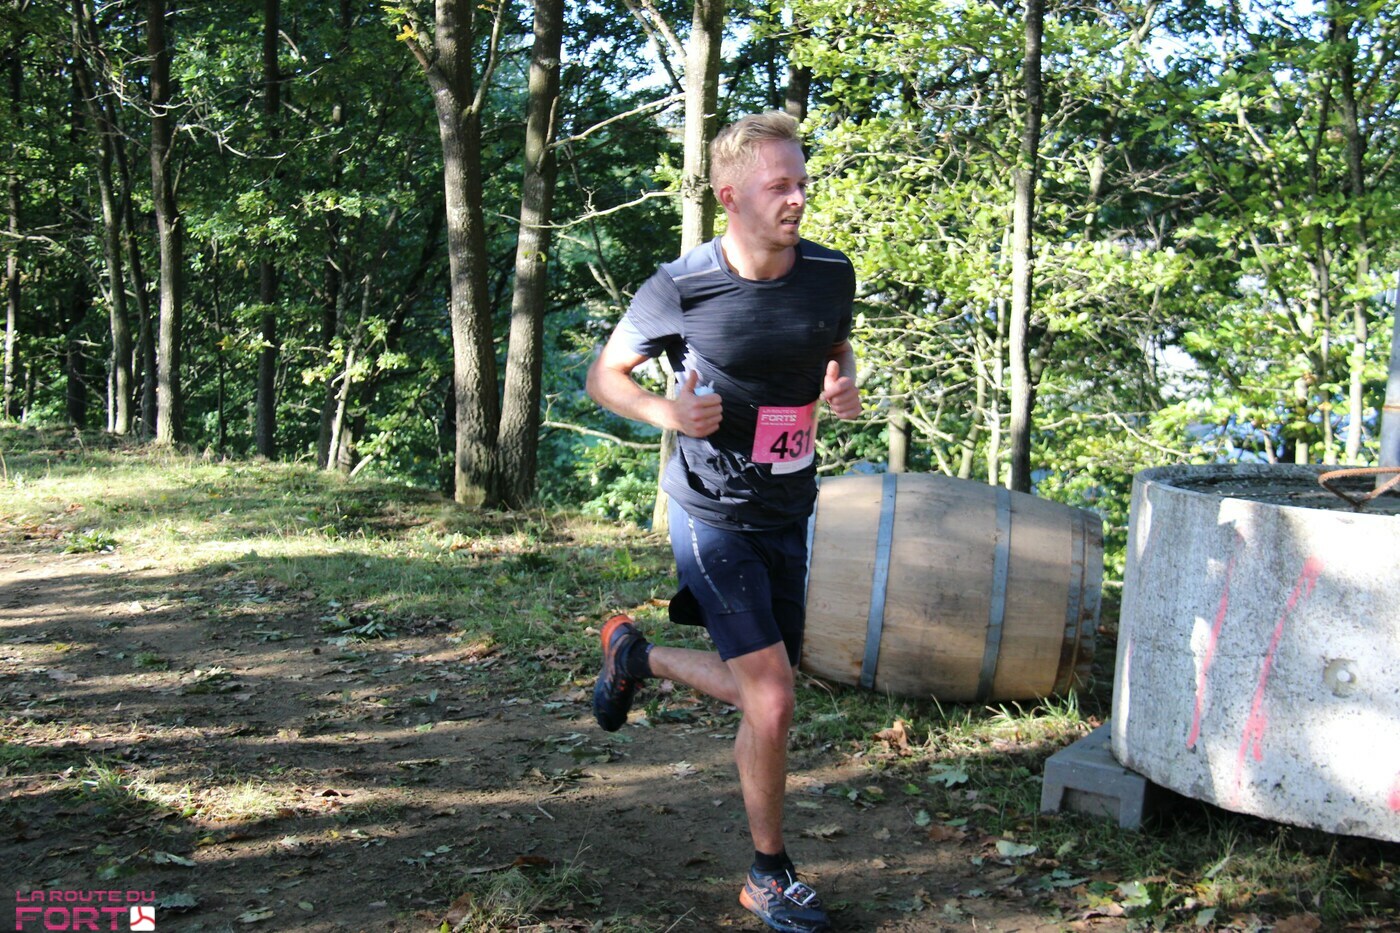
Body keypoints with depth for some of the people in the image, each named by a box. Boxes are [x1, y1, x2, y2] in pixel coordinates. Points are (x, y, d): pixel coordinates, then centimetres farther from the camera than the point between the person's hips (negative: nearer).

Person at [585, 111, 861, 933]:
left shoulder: (832, 274, -3)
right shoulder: (679, 290, -16)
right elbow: (605, 375, -2)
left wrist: (845, 386, -6)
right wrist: (669, 413, -22)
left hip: (789, 513, 6)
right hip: (714, 516, -6)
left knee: (761, 692, 15)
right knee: (772, 701, -11)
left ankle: (635, 652, 42)